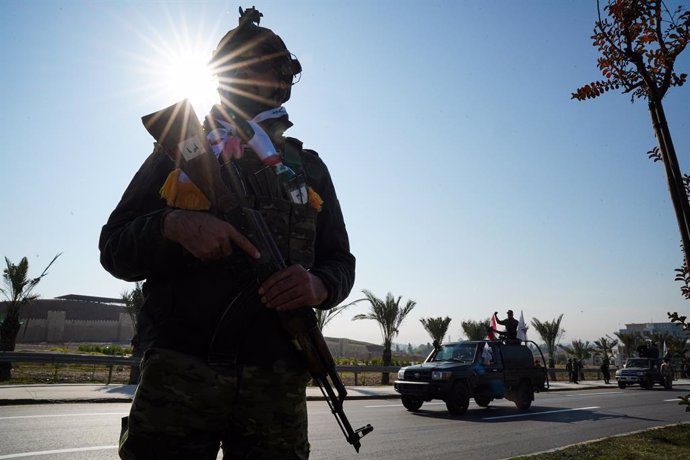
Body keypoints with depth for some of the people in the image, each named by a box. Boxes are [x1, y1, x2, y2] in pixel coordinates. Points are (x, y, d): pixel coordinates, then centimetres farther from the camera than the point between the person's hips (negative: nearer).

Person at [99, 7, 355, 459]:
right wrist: (173, 226, -15)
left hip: (276, 383, 1)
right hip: (179, 373, 0)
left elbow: (340, 261, 14)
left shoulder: (308, 168, 15)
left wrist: (319, 286, -11)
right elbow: (114, 248, 7)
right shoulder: (177, 151, 12)